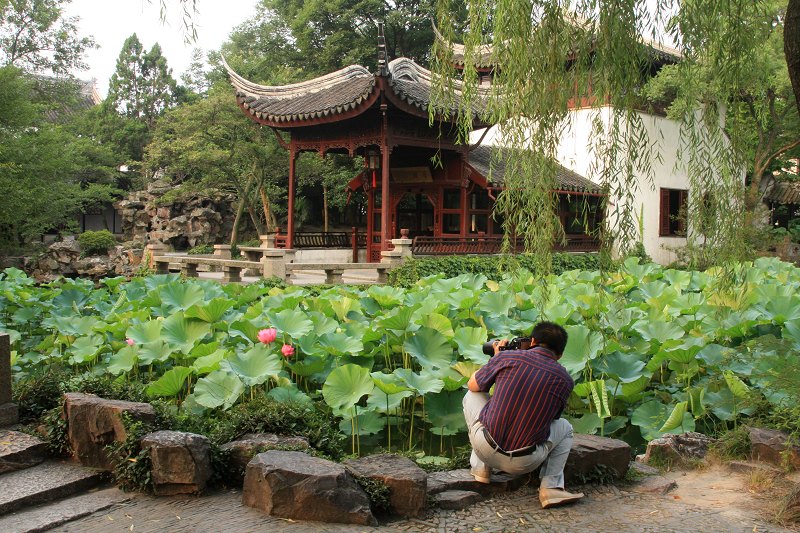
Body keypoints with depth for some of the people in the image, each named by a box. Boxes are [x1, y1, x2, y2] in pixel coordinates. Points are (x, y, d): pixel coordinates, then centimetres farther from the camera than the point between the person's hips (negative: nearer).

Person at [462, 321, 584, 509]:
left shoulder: (507, 356, -2)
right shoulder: (565, 380, 1)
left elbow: (472, 385, 13)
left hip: (485, 449, 0)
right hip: (523, 464, 0)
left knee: (472, 396, 26)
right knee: (565, 428, 29)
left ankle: (481, 467, 22)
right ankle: (551, 487, 7)